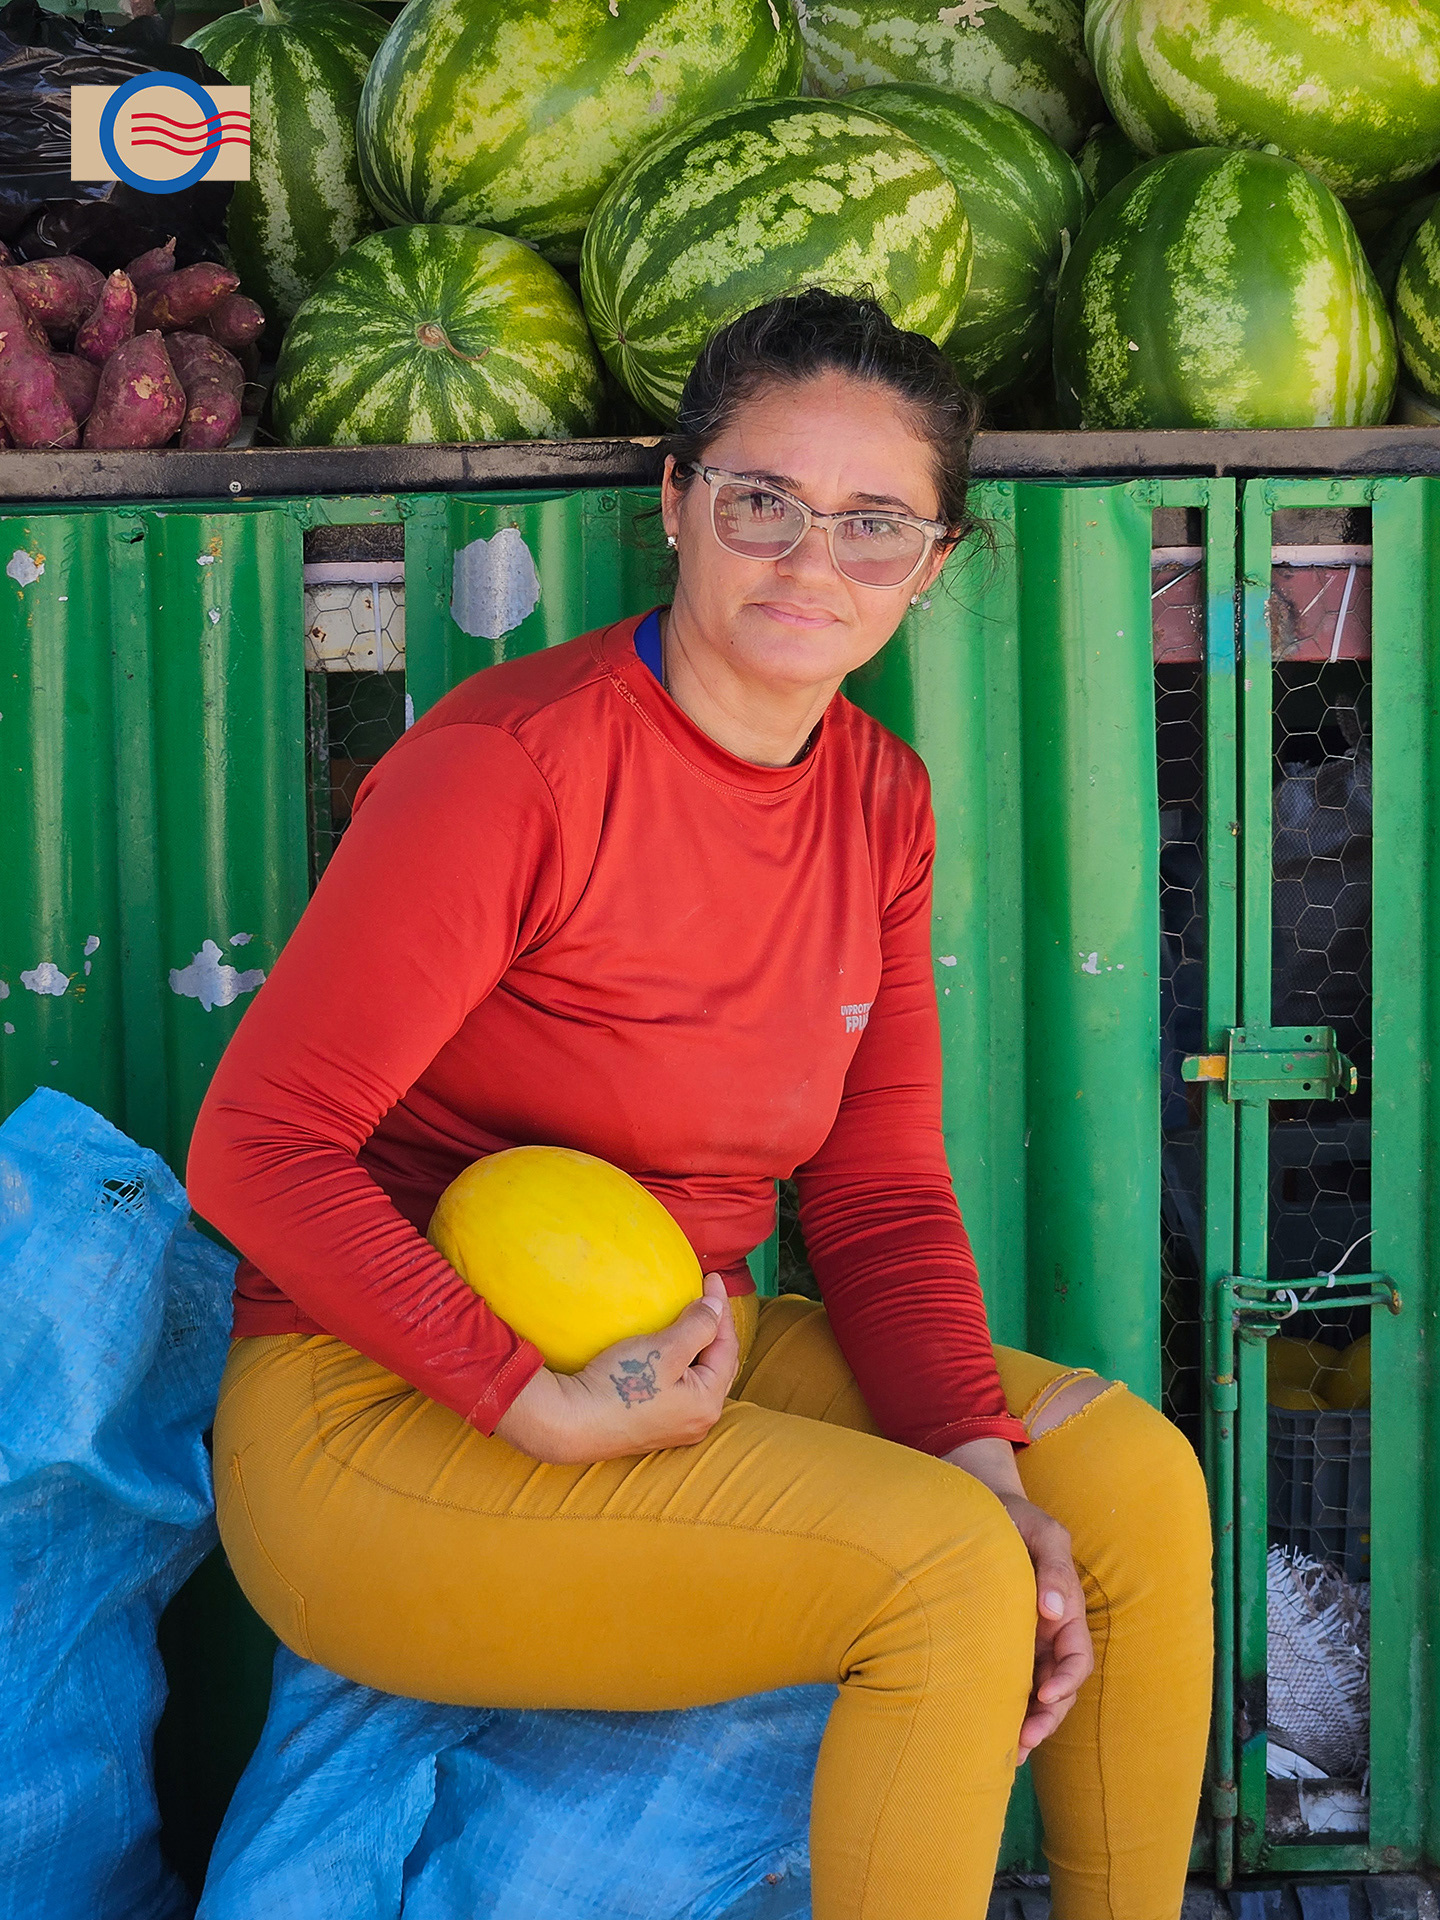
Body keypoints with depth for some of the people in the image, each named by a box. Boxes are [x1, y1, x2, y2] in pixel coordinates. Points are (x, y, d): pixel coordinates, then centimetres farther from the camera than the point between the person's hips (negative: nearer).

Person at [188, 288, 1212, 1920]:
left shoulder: (881, 802, 4)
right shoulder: (513, 763, -19)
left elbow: (880, 1192, 4)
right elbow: (256, 1144, -19)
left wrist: (980, 1459, -12)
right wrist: (543, 1406, -26)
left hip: (678, 1367, 7)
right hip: (377, 1416, -7)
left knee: (1127, 1472, -3)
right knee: (941, 1571, -24)